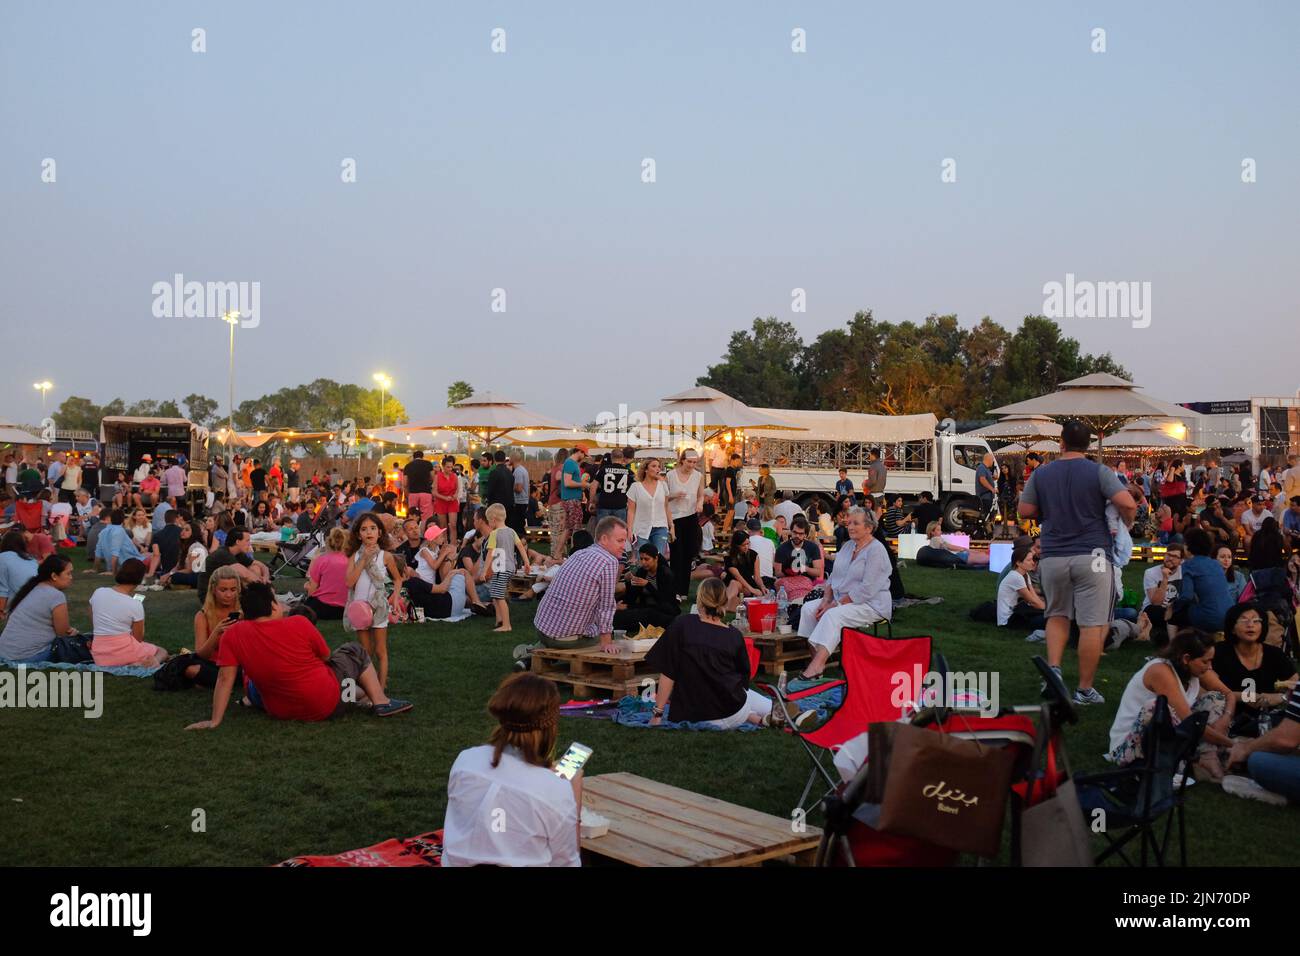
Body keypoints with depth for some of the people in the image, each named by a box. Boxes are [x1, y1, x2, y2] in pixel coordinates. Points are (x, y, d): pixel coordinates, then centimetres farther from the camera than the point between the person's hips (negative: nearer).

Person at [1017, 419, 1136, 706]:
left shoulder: (1041, 474, 4)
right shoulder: (1098, 472, -5)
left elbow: (1025, 510, 6)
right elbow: (1128, 503, -15)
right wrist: (1127, 523, 6)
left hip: (1053, 556, 3)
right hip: (1091, 556, -3)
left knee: (1057, 615, 20)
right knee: (1092, 624, 3)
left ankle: (1054, 667, 2)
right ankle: (1084, 689, 5)